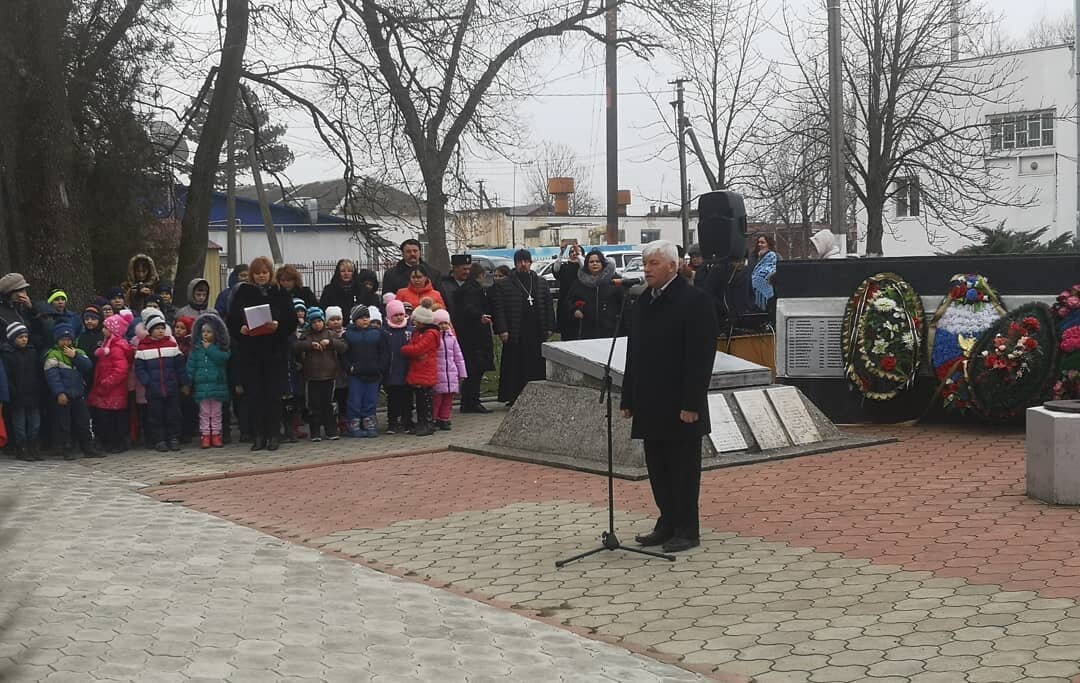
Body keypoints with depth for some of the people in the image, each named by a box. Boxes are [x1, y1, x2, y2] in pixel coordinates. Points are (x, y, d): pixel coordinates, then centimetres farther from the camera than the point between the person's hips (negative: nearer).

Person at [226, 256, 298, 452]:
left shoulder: (280, 294, 4)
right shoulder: (242, 293, 6)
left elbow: (292, 320, 1)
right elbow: (231, 321, 4)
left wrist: (278, 325, -17)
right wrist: (241, 329, -15)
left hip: (275, 352, -1)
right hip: (248, 353, 1)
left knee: (274, 394, 0)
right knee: (253, 395, 1)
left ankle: (274, 435, 8)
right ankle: (259, 435, 8)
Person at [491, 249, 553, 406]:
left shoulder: (540, 283, 14)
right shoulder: (506, 285, 3)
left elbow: (548, 306, 15)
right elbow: (499, 308, -1)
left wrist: (548, 328, 8)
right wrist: (502, 330, -9)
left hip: (537, 333, 3)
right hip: (516, 333, -3)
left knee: (538, 365, 4)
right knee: (516, 367, -3)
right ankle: (514, 397, 3)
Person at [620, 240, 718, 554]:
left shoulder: (694, 300, -10)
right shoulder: (643, 302, 13)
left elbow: (701, 356, -15)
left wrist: (691, 404, -19)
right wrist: (628, 398, 13)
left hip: (680, 406, -7)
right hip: (651, 405, 7)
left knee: (684, 469, 2)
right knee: (657, 468, 13)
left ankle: (687, 531, 11)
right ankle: (667, 524, 25)